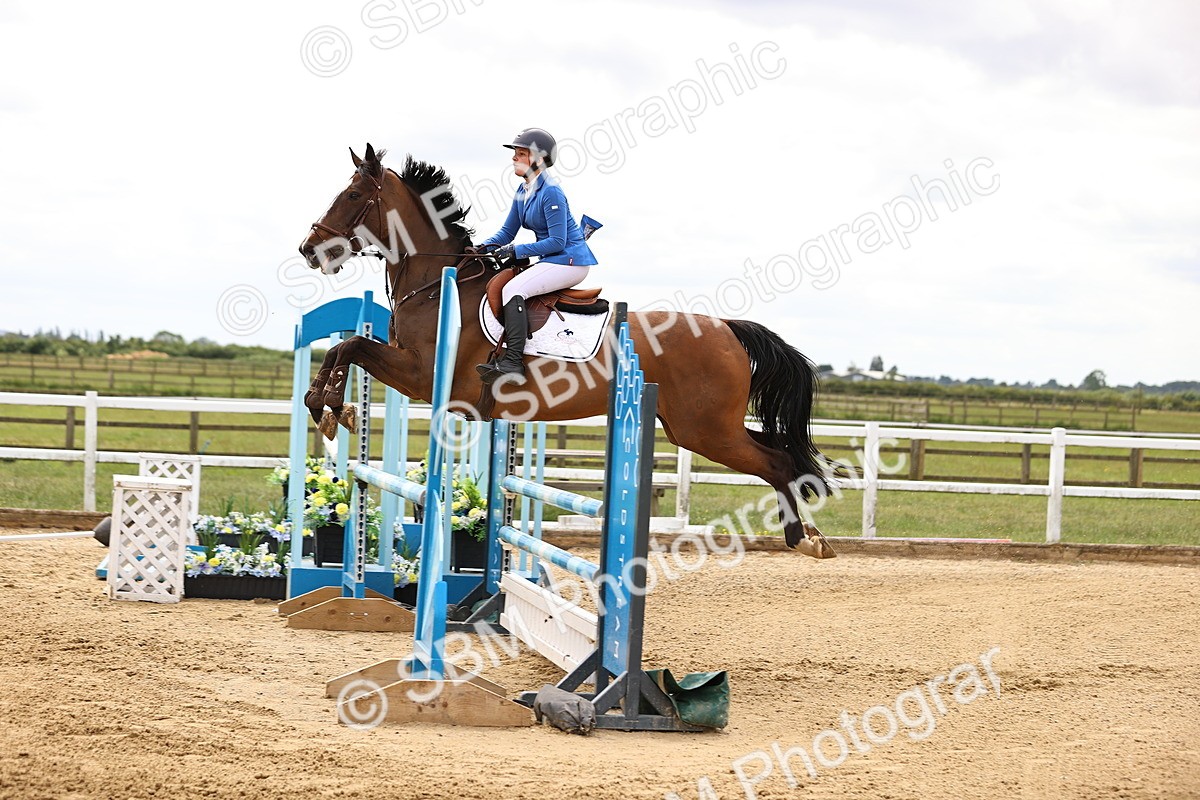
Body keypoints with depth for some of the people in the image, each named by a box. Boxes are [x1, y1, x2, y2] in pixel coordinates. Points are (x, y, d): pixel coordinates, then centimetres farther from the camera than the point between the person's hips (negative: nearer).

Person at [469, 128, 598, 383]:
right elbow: (507, 233, 16)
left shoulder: (551, 192, -17)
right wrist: (483, 247, -3)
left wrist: (515, 251, -22)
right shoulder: (522, 192, 11)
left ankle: (513, 361, -30)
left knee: (513, 289, -25)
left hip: (570, 261, -10)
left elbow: (557, 241, -20)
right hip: (551, 262, 10)